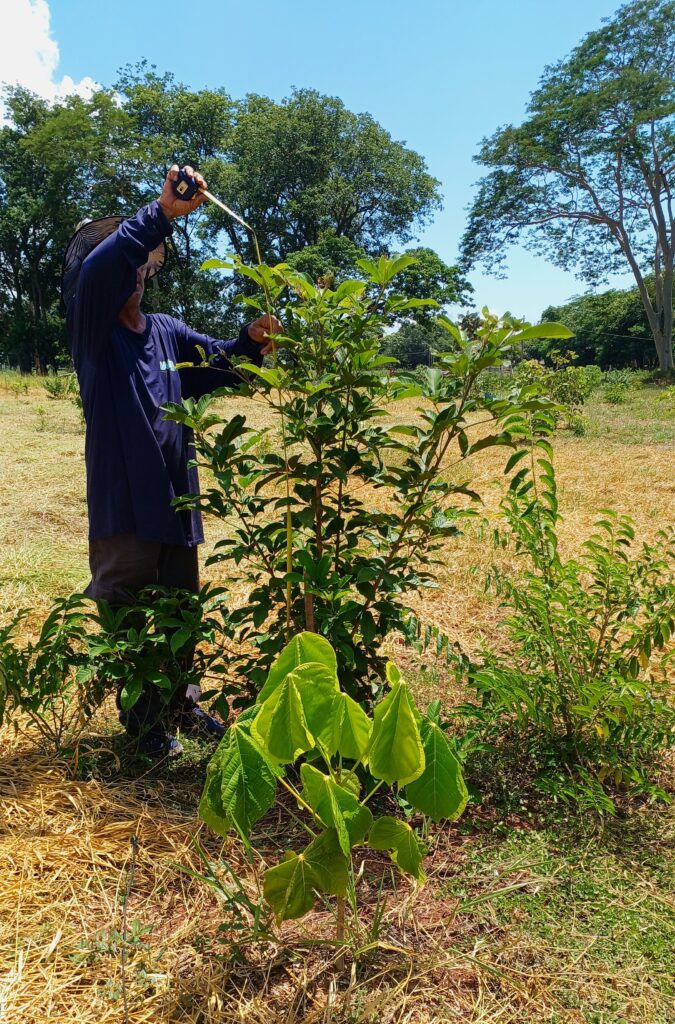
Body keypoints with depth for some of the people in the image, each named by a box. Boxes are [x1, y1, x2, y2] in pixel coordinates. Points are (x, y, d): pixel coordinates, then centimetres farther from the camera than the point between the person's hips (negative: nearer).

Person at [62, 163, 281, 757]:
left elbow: (220, 364, 11)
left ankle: (181, 701, 37)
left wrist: (251, 342, -11)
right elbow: (94, 272, -25)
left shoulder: (168, 332, 10)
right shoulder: (92, 331, -6)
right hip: (123, 502, -5)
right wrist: (162, 213, -34)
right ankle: (142, 718, 26)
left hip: (176, 498, 5)